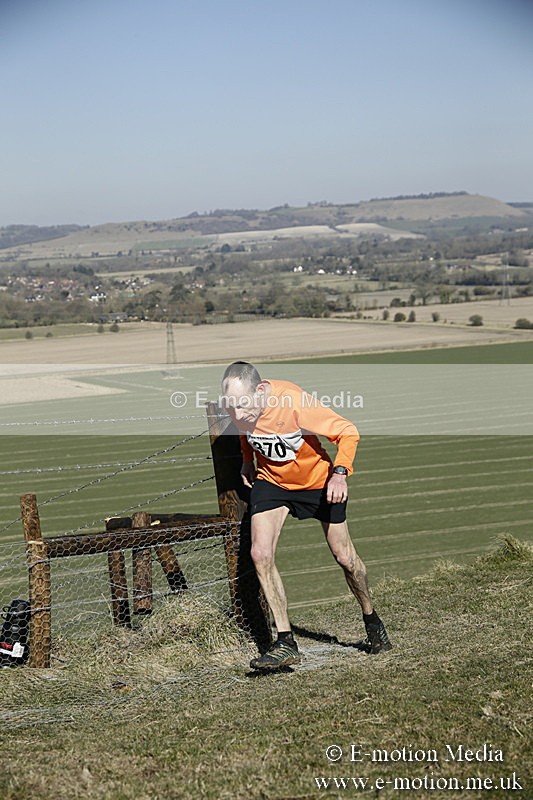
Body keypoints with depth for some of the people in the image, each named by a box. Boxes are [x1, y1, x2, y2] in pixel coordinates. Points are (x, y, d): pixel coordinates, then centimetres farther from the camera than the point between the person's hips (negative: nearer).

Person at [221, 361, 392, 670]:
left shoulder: (297, 404, -35)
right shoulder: (240, 407, -20)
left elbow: (348, 431, -25)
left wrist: (340, 472, -36)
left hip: (318, 480, -3)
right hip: (270, 480, 3)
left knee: (345, 557, 7)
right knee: (261, 554, -15)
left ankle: (372, 620, 35)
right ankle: (286, 643, -7)